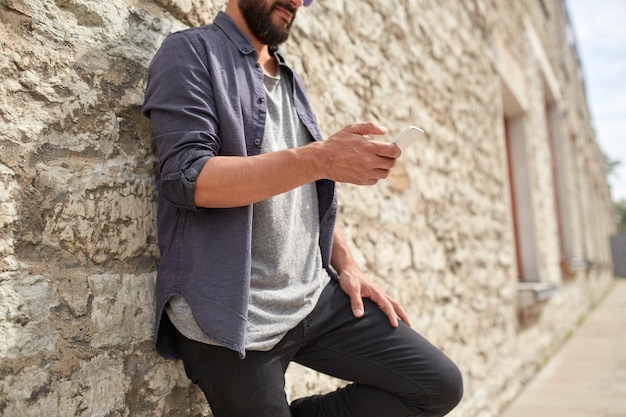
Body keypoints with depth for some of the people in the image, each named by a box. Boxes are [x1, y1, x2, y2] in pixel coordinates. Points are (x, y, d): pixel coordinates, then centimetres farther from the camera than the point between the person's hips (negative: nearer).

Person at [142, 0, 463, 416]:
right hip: (235, 315, -6)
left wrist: (347, 266, 8)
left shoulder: (289, 79, 19)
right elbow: (186, 176, -18)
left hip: (316, 297, 7)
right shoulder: (190, 53, -2)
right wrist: (320, 159, -26)